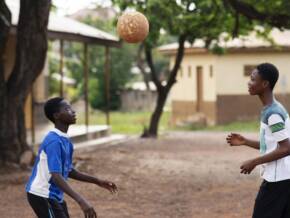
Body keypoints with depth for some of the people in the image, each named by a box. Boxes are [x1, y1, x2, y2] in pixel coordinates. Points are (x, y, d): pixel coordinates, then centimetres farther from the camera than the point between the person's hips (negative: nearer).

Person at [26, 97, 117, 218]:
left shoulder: (65, 140, 8)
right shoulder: (54, 141, -23)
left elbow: (69, 171, 19)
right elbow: (56, 176, -32)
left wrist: (97, 181, 13)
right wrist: (81, 201, -40)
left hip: (54, 195, 10)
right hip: (42, 196, -10)